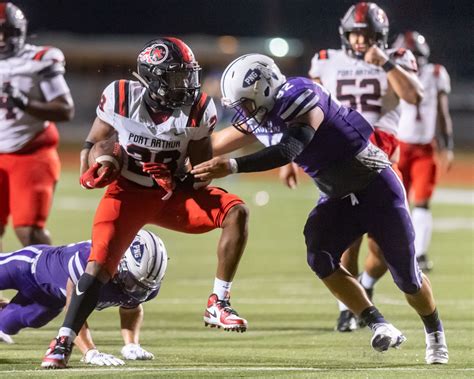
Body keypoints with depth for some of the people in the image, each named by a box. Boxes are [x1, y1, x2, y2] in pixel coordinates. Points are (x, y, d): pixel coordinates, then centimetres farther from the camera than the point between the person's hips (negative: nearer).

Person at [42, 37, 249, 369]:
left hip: (173, 192, 2)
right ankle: (64, 342, -10)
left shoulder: (197, 109, -13)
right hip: (129, 192, -2)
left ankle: (218, 304, -13)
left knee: (236, 212, -19)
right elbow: (94, 143, 2)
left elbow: (204, 166, -2)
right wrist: (91, 170, -19)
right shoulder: (121, 98, -15)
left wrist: (178, 180, -24)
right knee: (99, 264, -19)